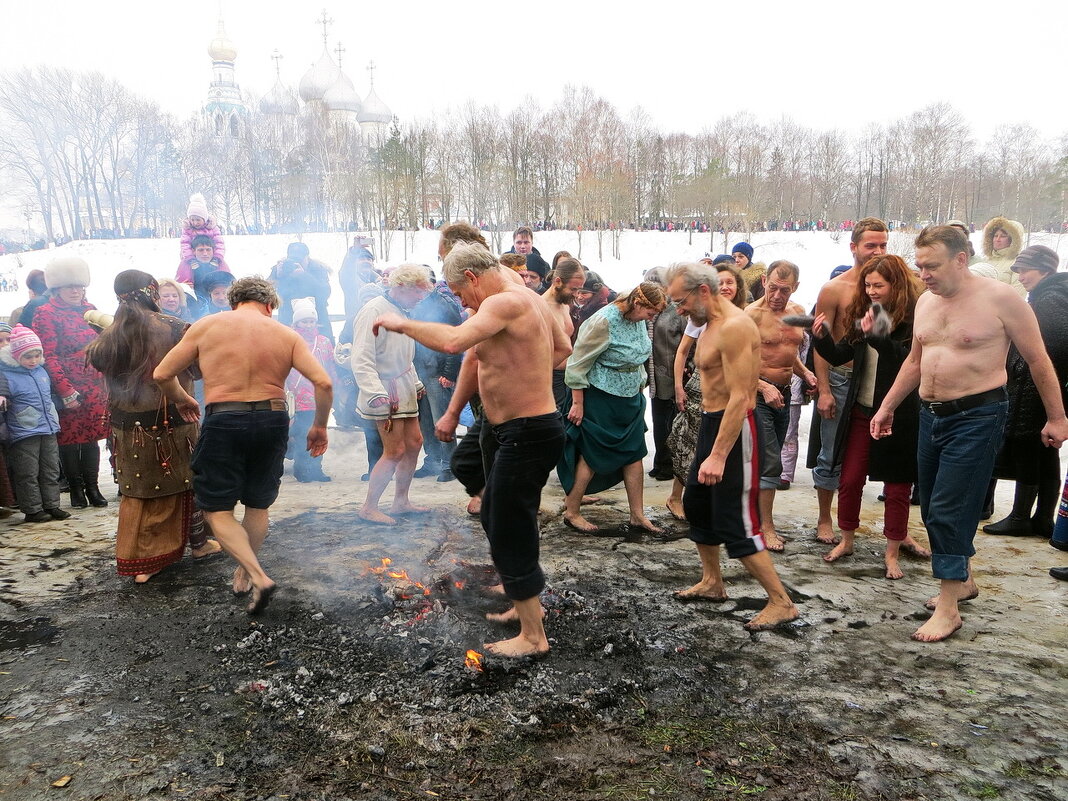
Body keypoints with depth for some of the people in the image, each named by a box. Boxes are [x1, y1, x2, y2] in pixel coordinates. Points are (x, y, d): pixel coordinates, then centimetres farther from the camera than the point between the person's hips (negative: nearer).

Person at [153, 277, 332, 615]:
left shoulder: (206, 326, 2)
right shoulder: (286, 334, 4)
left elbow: (162, 374, 4)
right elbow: (323, 382, -7)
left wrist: (181, 399, 23)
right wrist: (319, 426, 6)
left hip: (223, 422, -2)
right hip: (272, 420, 3)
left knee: (217, 509, 9)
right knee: (258, 505, 21)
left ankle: (258, 577, -7)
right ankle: (243, 573, 35)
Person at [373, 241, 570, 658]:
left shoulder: (505, 302, -20)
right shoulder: (530, 300, 11)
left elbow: (453, 341, -35)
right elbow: (562, 348, 26)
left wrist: (402, 323, -21)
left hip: (526, 433, -11)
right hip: (514, 431, 11)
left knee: (509, 534, -1)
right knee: (495, 520, 24)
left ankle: (533, 636, 12)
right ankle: (524, 604, 40)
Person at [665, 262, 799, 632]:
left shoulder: (734, 326, -20)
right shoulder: (710, 325, 12)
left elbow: (739, 397, -26)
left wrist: (718, 455, -29)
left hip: (734, 427, -11)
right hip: (711, 420, 11)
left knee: (734, 522, -7)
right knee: (697, 504, 20)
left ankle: (781, 602, 4)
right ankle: (712, 583, 36)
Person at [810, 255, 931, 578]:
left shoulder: (914, 318, -11)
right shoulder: (864, 314, 6)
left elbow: (910, 361, -25)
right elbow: (840, 355, 6)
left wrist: (876, 336, -33)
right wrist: (821, 338, -11)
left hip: (898, 415, -5)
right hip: (861, 412, 5)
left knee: (897, 486, 8)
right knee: (850, 480, 10)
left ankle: (893, 552, 22)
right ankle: (847, 541, 27)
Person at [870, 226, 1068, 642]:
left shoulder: (1001, 298, -12)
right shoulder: (925, 301, 8)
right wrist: (886, 408, 18)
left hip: (977, 417, -7)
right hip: (931, 416, 7)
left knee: (948, 511, -8)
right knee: (932, 508, 13)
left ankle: (948, 608, 3)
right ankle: (963, 580, 34)